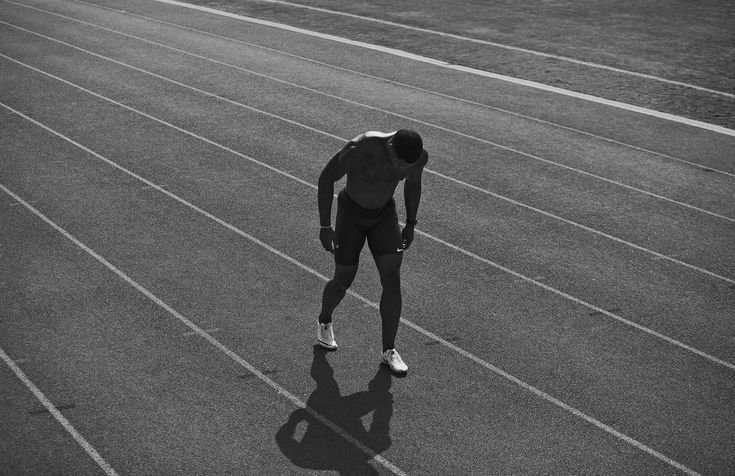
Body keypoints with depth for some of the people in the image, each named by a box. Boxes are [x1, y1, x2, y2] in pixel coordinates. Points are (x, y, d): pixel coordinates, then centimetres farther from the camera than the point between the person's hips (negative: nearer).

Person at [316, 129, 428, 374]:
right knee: (343, 282, 3)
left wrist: (411, 223, 6)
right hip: (351, 211, -3)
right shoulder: (358, 149, -36)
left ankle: (389, 350, 4)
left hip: (384, 212, 3)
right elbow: (326, 178, -21)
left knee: (392, 282, -9)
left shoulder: (419, 155, -22)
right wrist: (325, 226, -19)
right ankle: (324, 320, 37)